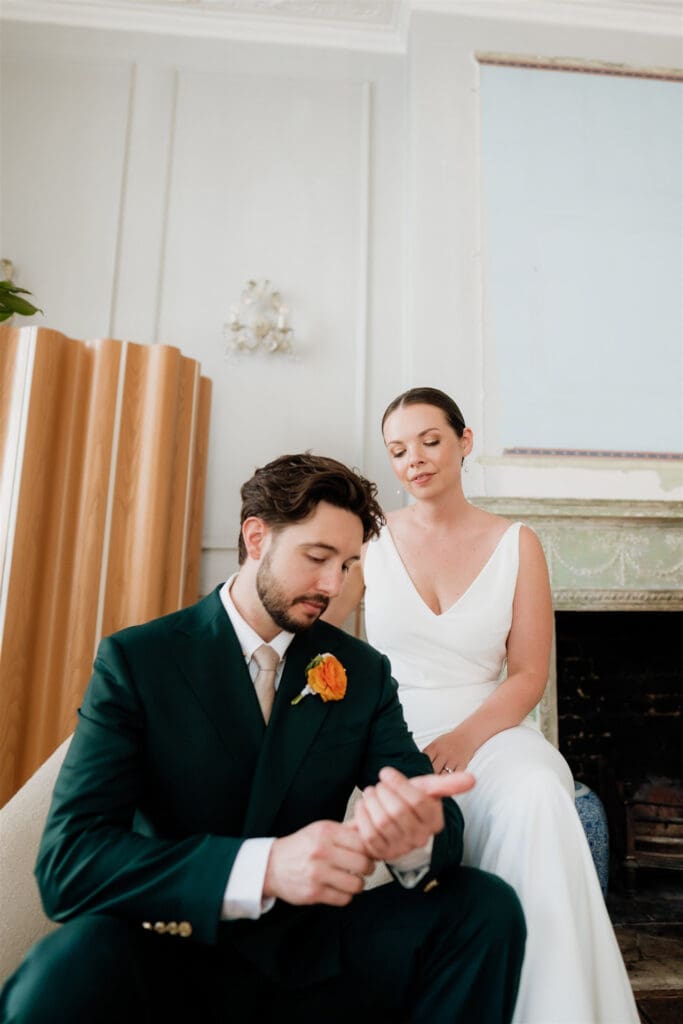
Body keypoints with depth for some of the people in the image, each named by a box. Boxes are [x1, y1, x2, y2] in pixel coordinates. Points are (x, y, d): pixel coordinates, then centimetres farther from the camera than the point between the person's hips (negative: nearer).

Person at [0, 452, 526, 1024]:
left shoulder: (364, 672, 2)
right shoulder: (135, 660, -8)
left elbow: (443, 813, -5)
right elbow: (68, 859, -17)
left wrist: (416, 834, -31)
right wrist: (264, 867, -32)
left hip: (313, 955, 4)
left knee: (486, 906, -19)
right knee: (73, 966, -34)